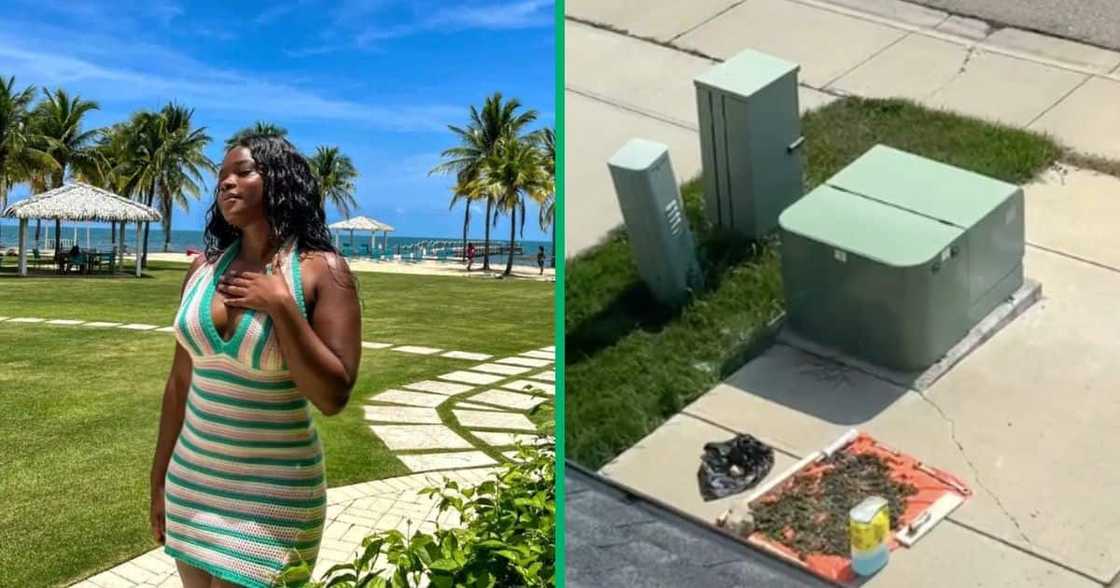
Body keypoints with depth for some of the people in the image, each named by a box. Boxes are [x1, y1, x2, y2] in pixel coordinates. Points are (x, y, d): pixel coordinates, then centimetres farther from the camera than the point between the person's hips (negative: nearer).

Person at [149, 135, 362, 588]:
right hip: (192, 479, 5)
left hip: (271, 493, -5)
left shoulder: (321, 270, -12)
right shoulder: (205, 267, 3)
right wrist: (159, 481, 11)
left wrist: (281, 304, -20)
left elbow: (333, 398, -18)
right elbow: (180, 383, 9)